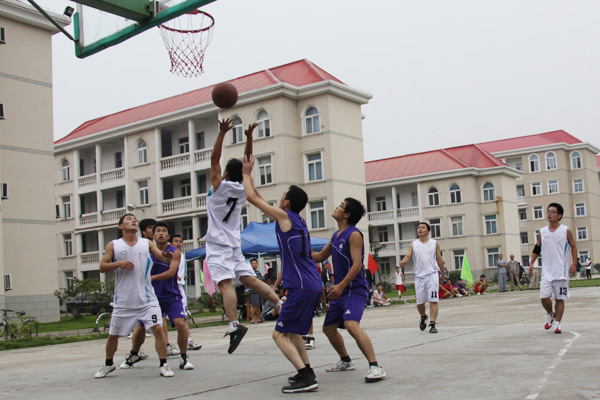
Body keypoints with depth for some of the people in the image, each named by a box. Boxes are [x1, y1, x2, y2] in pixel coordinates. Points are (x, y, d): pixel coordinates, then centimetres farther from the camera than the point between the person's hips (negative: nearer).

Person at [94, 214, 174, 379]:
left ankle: (163, 365, -1)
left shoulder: (147, 243, 6)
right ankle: (108, 364, 34)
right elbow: (102, 266, 1)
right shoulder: (113, 245, 4)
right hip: (123, 300, 0)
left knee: (157, 328, -12)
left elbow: (164, 259, 2)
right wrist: (118, 263, -16)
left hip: (146, 298, 0)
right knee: (113, 334, 10)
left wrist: (168, 257, -21)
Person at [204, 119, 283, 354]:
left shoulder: (220, 186, -6)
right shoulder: (242, 189, 7)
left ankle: (234, 326, -28)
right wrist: (249, 137, 10)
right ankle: (282, 305, -3)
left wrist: (222, 133, -8)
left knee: (225, 284, -17)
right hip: (234, 244, 6)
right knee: (250, 279, 7)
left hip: (218, 245, -6)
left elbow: (214, 159, -6)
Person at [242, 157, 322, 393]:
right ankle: (307, 372, 22)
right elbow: (260, 201, 29)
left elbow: (252, 198, -1)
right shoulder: (298, 221, 17)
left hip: (302, 287, -9)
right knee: (291, 331, 22)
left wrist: (246, 174, 13)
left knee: (280, 334, -6)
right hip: (313, 285, 9)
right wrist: (249, 177, 32)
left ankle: (305, 378, -13)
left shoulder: (284, 216, -7)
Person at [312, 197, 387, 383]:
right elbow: (319, 257, 22)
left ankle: (375, 367, -30)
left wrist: (341, 286, -28)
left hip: (355, 289, -10)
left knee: (351, 324, -30)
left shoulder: (354, 234, -14)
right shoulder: (335, 235, 13)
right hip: (340, 290, 10)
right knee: (328, 327, 18)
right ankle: (346, 361, 38)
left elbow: (357, 264, -22)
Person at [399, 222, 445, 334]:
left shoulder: (434, 243, 8)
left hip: (432, 274, -1)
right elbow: (408, 255, -2)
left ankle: (432, 324, -10)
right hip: (419, 275, 1)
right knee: (419, 302, 4)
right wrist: (403, 261, -24)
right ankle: (423, 317, 33)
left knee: (433, 300, -11)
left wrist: (443, 274, 17)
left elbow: (439, 259, 13)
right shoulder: (413, 244, 10)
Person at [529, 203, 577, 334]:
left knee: (559, 298, 1)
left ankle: (557, 323, 11)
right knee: (544, 297, -7)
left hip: (562, 271, -2)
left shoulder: (566, 231, -1)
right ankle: (550, 314, 22)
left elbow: (574, 247, 5)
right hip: (547, 271, 2)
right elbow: (537, 248, 14)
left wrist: (573, 264, -3)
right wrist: (532, 263, 6)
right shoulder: (542, 232, 6)